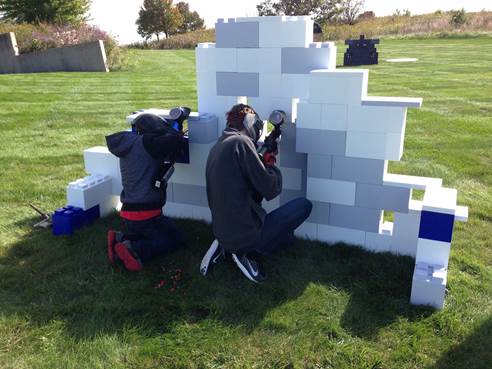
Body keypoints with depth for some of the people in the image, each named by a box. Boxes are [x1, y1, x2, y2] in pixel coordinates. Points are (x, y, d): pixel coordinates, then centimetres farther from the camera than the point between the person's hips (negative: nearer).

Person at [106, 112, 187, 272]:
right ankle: (134, 250, -10)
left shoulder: (127, 147, 13)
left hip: (127, 213, 8)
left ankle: (120, 239, 4)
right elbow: (177, 140, -20)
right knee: (176, 239, 10)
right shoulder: (145, 143, -13)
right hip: (147, 215, -8)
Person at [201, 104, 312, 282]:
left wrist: (263, 163, 10)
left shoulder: (216, 147, 13)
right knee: (304, 205, 3)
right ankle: (246, 252, -2)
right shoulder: (241, 141, -14)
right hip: (246, 233, -9)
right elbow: (271, 189, -17)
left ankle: (226, 248, 12)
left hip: (222, 232, 9)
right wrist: (271, 164, 3)